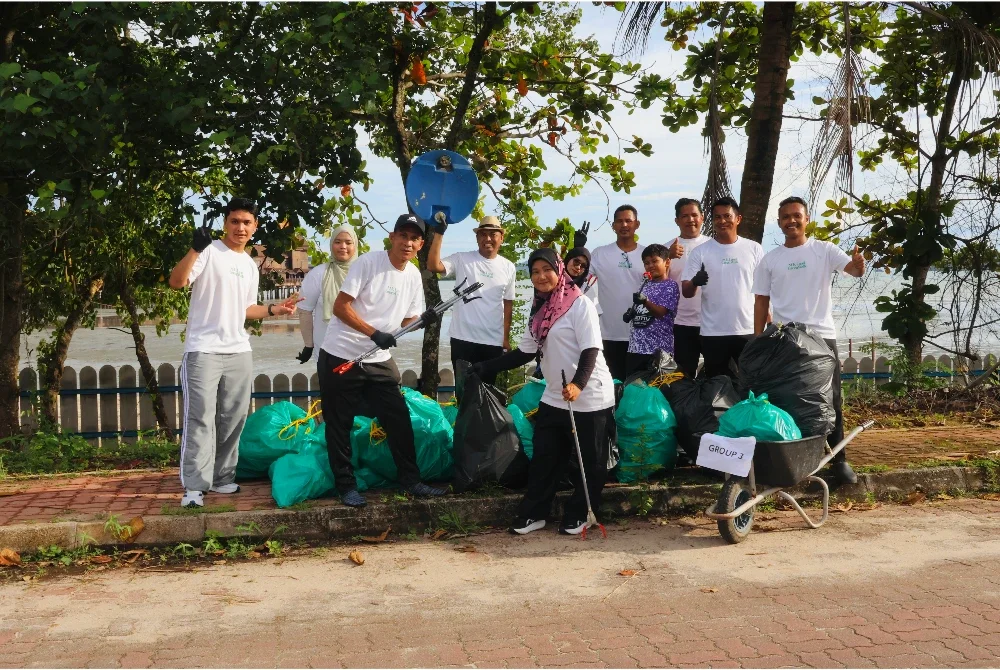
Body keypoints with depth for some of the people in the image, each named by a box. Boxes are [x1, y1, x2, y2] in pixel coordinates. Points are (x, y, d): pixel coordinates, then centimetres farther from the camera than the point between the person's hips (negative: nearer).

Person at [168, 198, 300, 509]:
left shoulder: (251, 266, 17)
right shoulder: (209, 252, -5)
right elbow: (176, 282, -18)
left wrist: (274, 309, 14)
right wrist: (195, 249, -29)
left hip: (239, 352, 7)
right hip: (203, 350, -7)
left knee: (233, 419, 10)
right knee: (200, 418, -9)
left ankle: (223, 477, 20)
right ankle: (194, 486, -7)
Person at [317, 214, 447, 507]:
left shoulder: (414, 275, 6)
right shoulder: (368, 262, -13)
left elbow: (405, 321, 11)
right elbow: (340, 307, -16)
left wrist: (423, 319, -12)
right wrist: (375, 334, -24)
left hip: (379, 361, 6)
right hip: (340, 357, -6)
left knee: (400, 419, 5)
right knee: (339, 424, 3)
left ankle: (410, 479, 18)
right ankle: (346, 485, 16)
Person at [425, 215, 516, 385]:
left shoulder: (508, 268, 6)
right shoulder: (462, 259, -2)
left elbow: (508, 303, 10)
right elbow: (433, 266, -18)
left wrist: (506, 338, 7)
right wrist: (439, 232, -20)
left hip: (494, 341, 2)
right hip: (463, 338, -2)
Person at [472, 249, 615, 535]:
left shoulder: (580, 305, -11)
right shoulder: (540, 310, 11)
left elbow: (590, 350, -18)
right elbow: (525, 352, 16)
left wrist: (578, 385, -34)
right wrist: (484, 368, 10)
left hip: (590, 399, -7)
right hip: (554, 398, 7)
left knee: (589, 461, 5)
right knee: (544, 458, 10)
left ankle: (578, 516, 19)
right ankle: (533, 513, 21)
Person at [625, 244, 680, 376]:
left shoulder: (671, 286, -4)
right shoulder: (645, 285, 16)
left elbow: (660, 312, -15)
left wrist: (645, 301, -30)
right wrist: (630, 314, 4)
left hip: (659, 348, -7)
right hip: (636, 346, 7)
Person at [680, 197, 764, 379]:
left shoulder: (754, 249, 4)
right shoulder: (700, 252, 2)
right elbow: (686, 292, -1)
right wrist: (695, 282, -24)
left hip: (748, 330, 0)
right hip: (713, 333, 0)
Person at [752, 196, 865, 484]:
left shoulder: (824, 250, 1)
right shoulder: (770, 259, 6)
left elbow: (852, 268, -14)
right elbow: (761, 302, 7)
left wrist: (858, 264, -39)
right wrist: (758, 341, 1)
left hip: (822, 337, -1)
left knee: (831, 400, 5)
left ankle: (839, 459, 14)